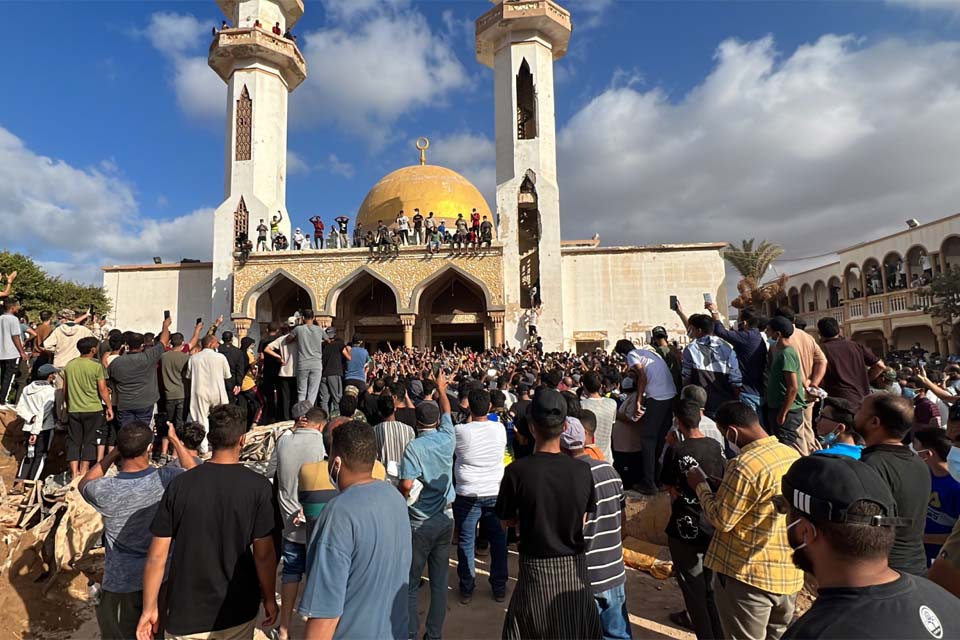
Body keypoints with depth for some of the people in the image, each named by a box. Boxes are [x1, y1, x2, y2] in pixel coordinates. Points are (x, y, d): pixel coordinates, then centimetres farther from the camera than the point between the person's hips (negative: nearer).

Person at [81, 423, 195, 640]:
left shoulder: (105, 490, -24)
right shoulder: (165, 479, -22)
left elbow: (84, 484, 3)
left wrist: (113, 453, -5)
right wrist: (175, 440, 7)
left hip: (121, 580, -1)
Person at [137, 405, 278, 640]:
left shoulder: (179, 484, -12)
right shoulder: (258, 486, -17)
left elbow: (157, 556, -7)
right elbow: (263, 554, -12)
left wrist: (149, 608, 6)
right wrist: (270, 598, 3)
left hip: (186, 613, 1)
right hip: (237, 611, -1)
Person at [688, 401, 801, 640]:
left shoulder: (745, 464, -25)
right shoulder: (794, 455, 0)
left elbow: (721, 520, -18)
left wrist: (701, 485, -5)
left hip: (749, 574, -7)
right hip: (789, 573, 7)